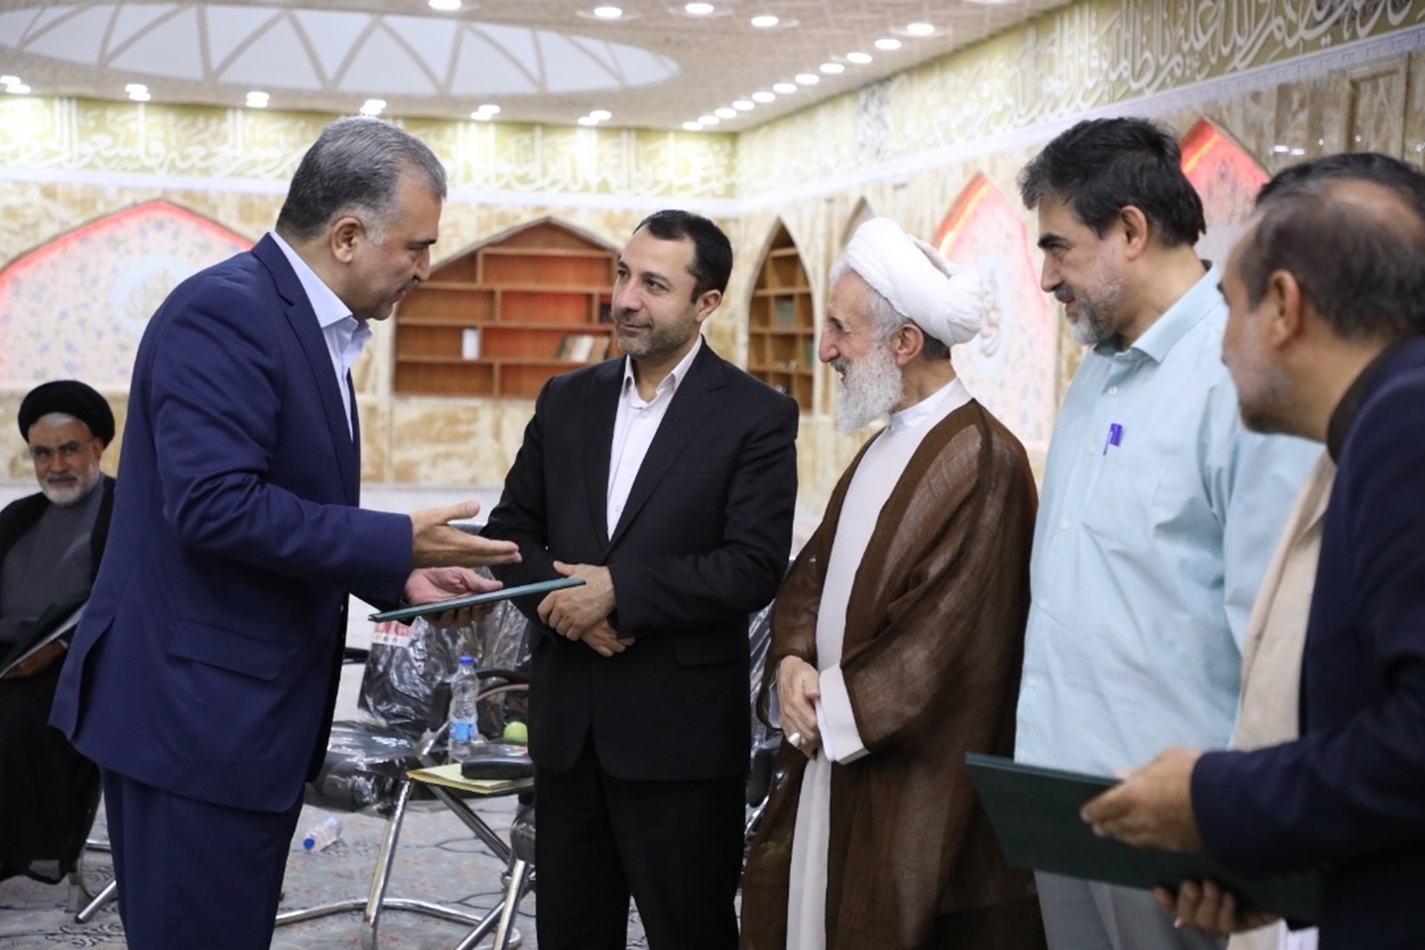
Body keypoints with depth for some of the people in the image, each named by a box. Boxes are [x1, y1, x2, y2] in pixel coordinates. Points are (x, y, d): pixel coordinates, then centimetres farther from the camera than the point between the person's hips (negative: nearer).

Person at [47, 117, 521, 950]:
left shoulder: (304, 322, 13)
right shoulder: (225, 311, -17)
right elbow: (216, 506, -26)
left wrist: (396, 574, 6)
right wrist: (399, 542, -20)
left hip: (249, 704, 10)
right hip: (196, 707, -10)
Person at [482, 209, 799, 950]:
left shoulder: (756, 415, -6)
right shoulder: (566, 400, 10)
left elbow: (754, 567, -15)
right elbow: (510, 530, 9)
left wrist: (618, 591, -19)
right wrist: (560, 596, -11)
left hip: (682, 729, -5)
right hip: (567, 720, 5)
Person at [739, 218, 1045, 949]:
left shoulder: (980, 458, -17)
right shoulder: (882, 450, 14)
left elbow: (951, 635, -21)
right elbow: (813, 574, 15)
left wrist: (835, 709, -12)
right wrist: (794, 662, -4)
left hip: (917, 789, -9)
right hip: (834, 755, 9)